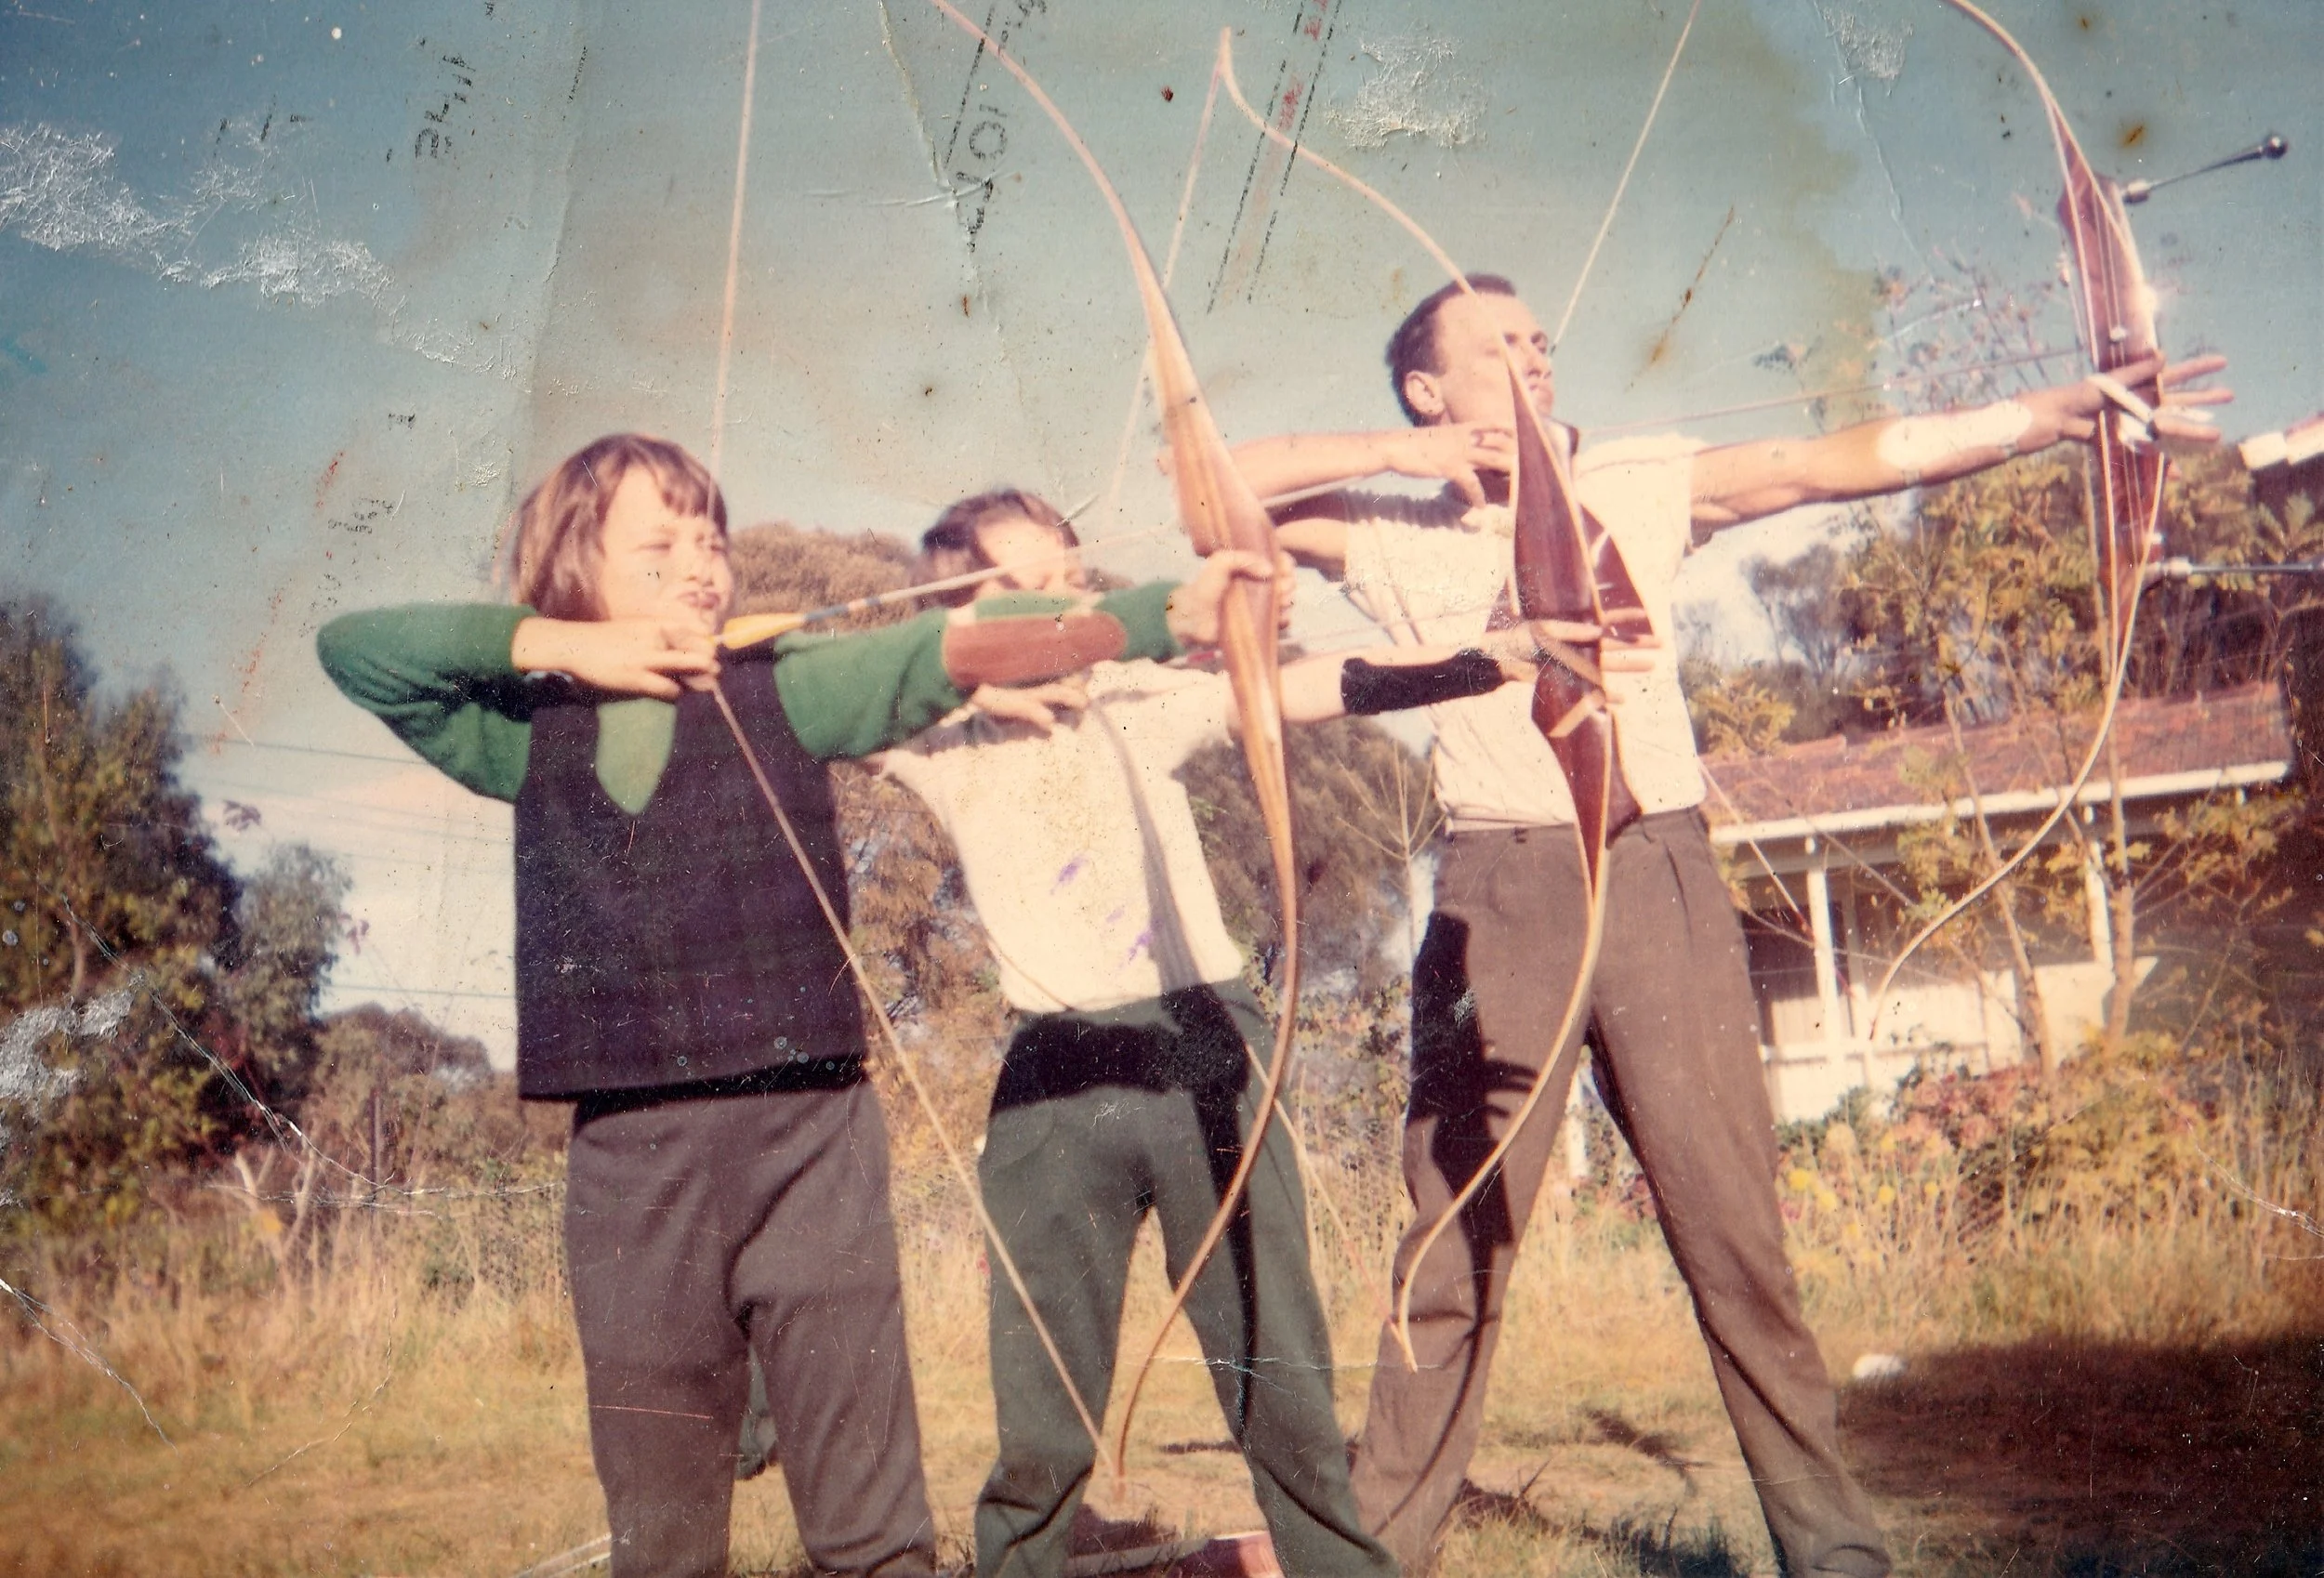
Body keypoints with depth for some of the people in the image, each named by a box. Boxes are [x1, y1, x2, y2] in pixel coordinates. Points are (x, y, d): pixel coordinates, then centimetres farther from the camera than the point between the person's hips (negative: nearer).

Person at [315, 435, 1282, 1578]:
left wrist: (1170, 612, -22)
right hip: (628, 1158, 2)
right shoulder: (530, 739, 11)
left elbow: (961, 648, -9)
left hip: (805, 1138, -2)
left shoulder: (783, 698, 5)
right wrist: (555, 642, -1)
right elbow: (353, 648, 9)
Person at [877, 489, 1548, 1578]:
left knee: (1284, 1387, 6)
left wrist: (1495, 659, -16)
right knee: (1041, 1433, 4)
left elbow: (1299, 691, -4)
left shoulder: (1133, 702, 6)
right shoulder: (944, 747, 5)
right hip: (1057, 1084, 0)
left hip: (1202, 1053, 1)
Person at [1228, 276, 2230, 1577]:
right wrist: (1394, 452, 0)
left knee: (1734, 1231, 2)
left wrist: (2051, 412, -10)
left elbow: (1822, 465, 0)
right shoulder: (1396, 534, 9)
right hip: (1499, 892, 0)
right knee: (1455, 1241, 3)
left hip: (1660, 877, 1)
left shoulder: (1634, 487, 11)